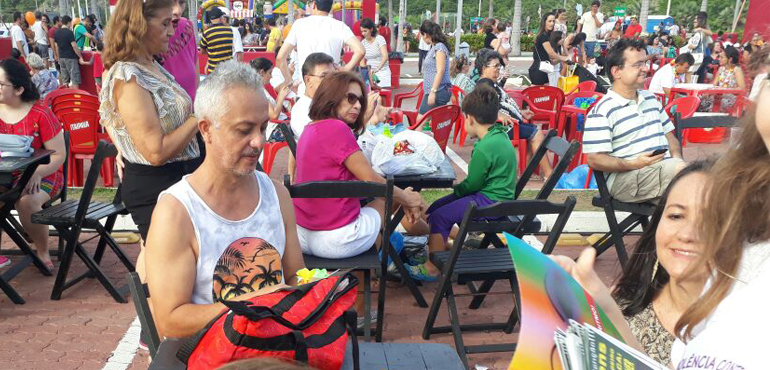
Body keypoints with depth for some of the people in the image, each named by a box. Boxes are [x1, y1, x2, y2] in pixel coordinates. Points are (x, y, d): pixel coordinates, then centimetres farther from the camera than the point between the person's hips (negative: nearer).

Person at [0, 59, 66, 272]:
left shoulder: (40, 114, -10)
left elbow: (59, 155, -9)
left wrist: (37, 173, -24)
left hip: (42, 176, -4)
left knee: (26, 201, -33)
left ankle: (43, 252, -8)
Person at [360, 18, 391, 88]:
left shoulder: (379, 39, -7)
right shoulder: (363, 42, 8)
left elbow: (385, 57, -18)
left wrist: (377, 69, -29)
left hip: (382, 71, -4)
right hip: (369, 73, 4)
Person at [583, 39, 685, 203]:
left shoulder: (650, 98, 22)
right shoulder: (602, 111, -5)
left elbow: (669, 134, 27)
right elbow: (595, 160, -9)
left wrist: (677, 157, 5)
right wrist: (634, 164, -20)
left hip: (665, 168, 7)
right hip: (624, 176, -7)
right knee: (681, 171, -33)